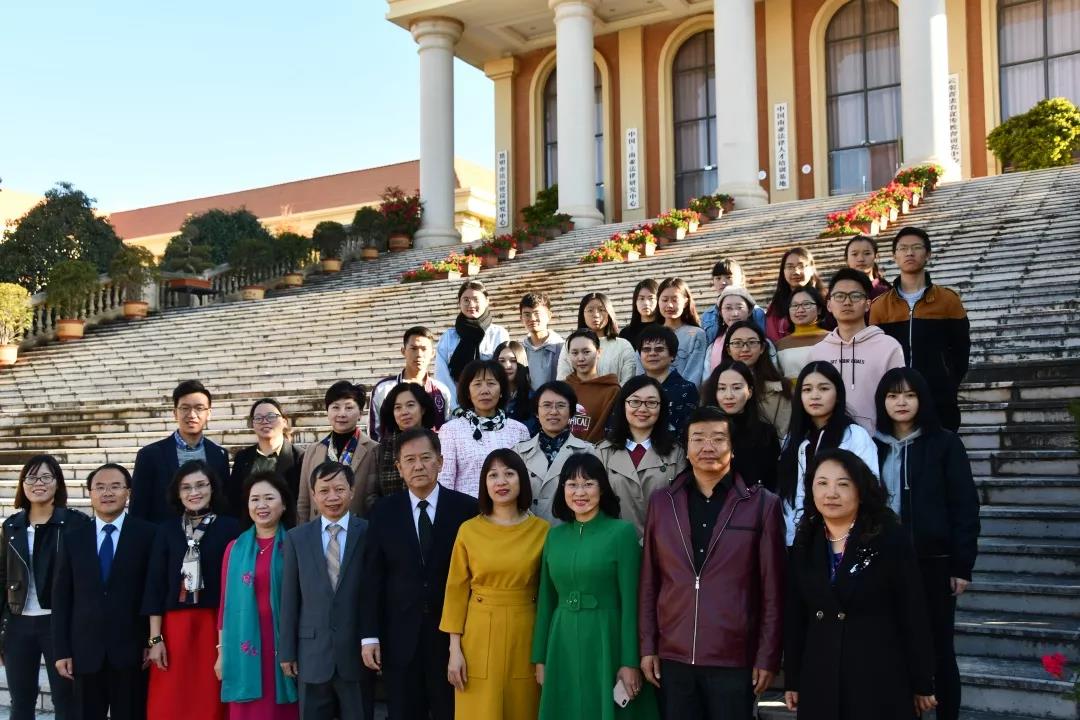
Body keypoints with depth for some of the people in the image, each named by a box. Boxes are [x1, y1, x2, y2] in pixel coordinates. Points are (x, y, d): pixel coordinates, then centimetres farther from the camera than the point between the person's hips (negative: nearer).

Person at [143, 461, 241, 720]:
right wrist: (155, 638, -1)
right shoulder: (167, 530, 8)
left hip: (216, 626, -2)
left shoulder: (229, 528, 0)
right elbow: (155, 585, 5)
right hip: (174, 627, 2)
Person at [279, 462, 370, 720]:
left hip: (358, 652, -2)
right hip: (311, 653, 2)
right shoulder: (297, 538, 5)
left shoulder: (370, 534, -3)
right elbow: (289, 599, 5)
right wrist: (287, 651, 3)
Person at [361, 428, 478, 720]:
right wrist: (370, 635, -3)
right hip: (399, 638, 1)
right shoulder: (384, 512, 2)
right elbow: (373, 578, 2)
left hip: (452, 635, -1)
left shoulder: (467, 508, -3)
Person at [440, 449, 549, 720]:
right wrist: (455, 649, -4)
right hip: (479, 638, 0)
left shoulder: (542, 530, -1)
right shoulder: (468, 530, -1)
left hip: (525, 636, 0)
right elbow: (456, 590, 1)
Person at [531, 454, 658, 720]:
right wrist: (540, 657, 9)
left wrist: (630, 662, -13)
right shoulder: (555, 535, 6)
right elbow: (546, 600, 10)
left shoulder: (622, 532, -8)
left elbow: (630, 601, -10)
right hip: (563, 645, 4)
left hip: (607, 642, -4)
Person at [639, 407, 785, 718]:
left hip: (734, 659, -2)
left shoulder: (762, 504, -2)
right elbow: (649, 581, 8)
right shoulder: (661, 501, 6)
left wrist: (767, 657, -3)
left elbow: (772, 590, -2)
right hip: (673, 657, 2)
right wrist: (648, 646, 5)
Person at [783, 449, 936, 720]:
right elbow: (794, 617, 9)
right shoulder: (805, 544, 6)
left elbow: (913, 615, -5)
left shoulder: (890, 539, -6)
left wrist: (922, 684, -4)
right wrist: (792, 680, 9)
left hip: (880, 681, -4)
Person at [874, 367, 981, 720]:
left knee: (939, 648, 6)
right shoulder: (875, 446, 7)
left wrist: (962, 565, -8)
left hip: (934, 562, -2)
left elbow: (965, 506, -3)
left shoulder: (944, 443, 0)